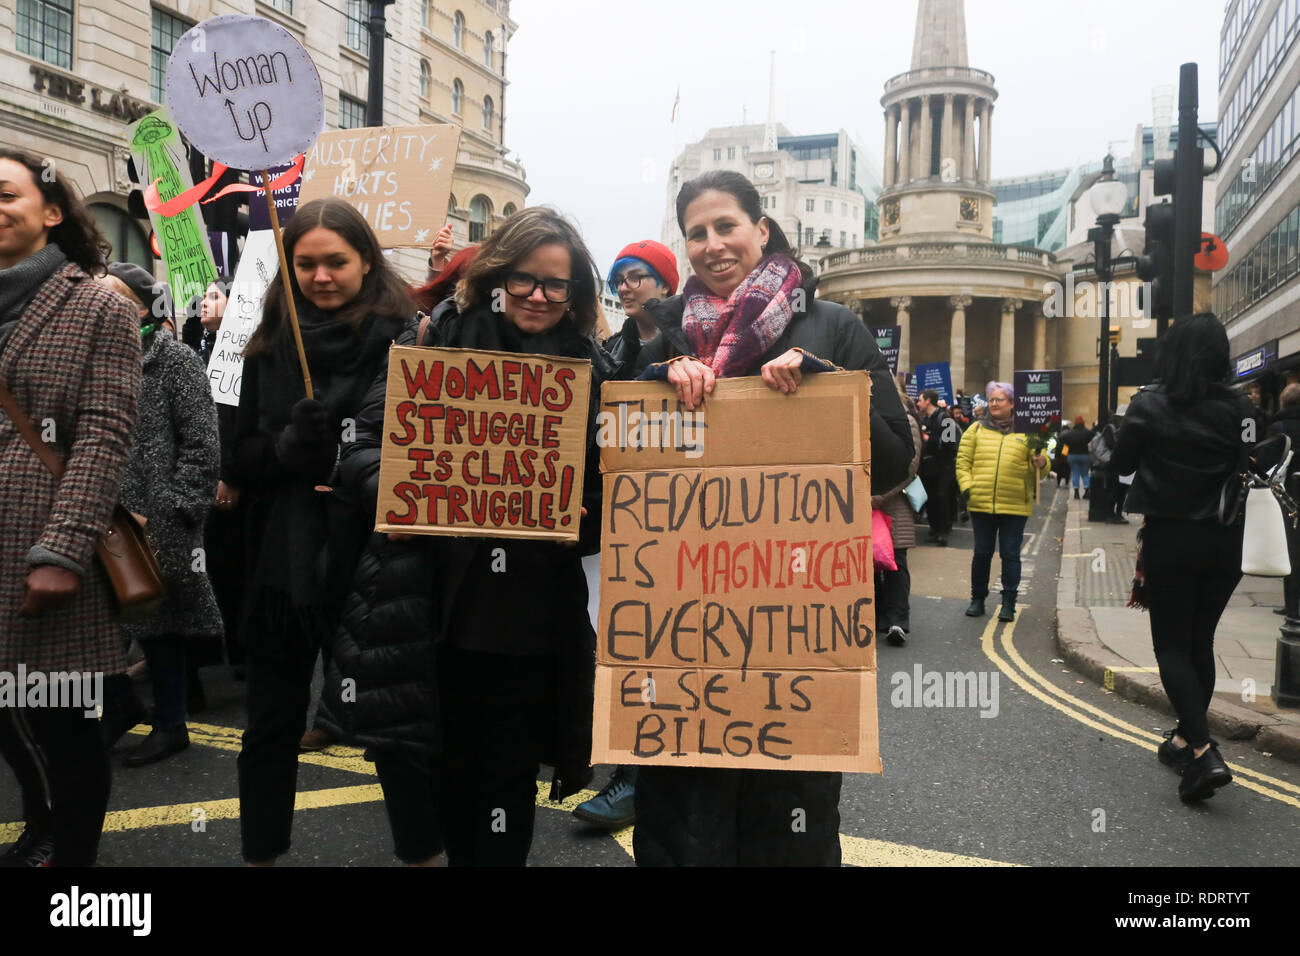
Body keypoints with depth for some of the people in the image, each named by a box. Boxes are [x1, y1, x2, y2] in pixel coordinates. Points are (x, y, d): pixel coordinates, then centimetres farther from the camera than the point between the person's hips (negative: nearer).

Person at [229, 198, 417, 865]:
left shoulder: (405, 338, -4)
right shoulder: (271, 345, 7)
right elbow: (241, 455, 7)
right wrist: (290, 446, -14)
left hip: (375, 553, -3)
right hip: (287, 556, 3)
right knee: (272, 723, 13)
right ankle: (259, 853, 31)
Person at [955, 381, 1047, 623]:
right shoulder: (976, 429, 9)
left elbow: (1037, 461, 5)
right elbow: (963, 460, 8)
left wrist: (1041, 463, -17)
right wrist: (966, 486, -4)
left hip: (1015, 505, -1)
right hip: (981, 503, 1)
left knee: (1010, 554, 2)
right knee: (982, 553, 8)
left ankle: (1009, 603, 10)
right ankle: (977, 599, 21)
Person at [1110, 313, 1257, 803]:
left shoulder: (1150, 405, -11)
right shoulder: (1240, 408, -3)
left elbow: (1121, 464, -1)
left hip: (1169, 538, -3)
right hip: (1224, 541, 4)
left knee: (1172, 646, 3)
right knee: (1201, 642, 16)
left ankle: (1203, 753, -12)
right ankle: (1186, 739, 27)